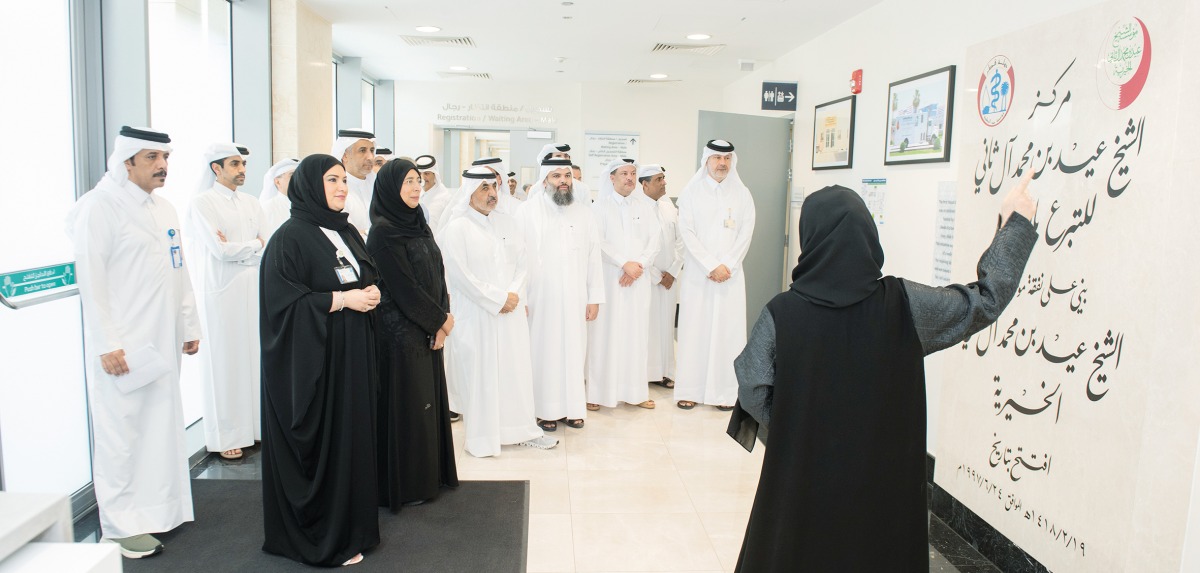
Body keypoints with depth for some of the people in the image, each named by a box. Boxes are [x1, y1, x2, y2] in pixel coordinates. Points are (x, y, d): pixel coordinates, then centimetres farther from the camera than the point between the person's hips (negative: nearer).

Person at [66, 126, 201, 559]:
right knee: (122, 430, -1)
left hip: (161, 343, 7)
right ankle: (121, 525, 10)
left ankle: (156, 507, 26)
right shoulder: (101, 206, -9)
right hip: (123, 346, -7)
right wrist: (106, 344, -15)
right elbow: (90, 278, -12)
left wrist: (189, 326, 16)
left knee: (161, 424, 13)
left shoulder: (163, 209, 15)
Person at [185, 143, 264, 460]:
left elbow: (267, 249, 4)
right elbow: (220, 250, -13)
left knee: (255, 357, 7)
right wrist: (254, 245, -1)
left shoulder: (251, 203, 12)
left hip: (253, 290, 5)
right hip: (221, 291, -5)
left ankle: (255, 424, 20)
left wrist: (236, 249, -10)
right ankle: (225, 436, 12)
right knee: (224, 362, 2)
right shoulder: (202, 203, -4)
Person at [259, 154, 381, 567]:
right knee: (320, 444, 0)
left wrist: (371, 292, 0)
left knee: (352, 436, 10)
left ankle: (350, 525, 24)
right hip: (312, 358, -7)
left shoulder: (347, 232, 13)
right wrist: (341, 299, -18)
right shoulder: (290, 237, -10)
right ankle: (322, 537, 15)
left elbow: (368, 278, 22)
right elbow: (283, 299, -16)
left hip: (352, 352, 7)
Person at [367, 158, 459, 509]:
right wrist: (440, 320, -10)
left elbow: (438, 274, 8)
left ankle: (429, 475, 27)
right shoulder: (383, 231, -14)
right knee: (405, 404, 1)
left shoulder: (419, 225, 11)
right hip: (400, 332, -8)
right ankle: (404, 485, 16)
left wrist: (442, 318, -4)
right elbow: (403, 286, -18)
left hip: (428, 331, 8)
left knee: (428, 401, 14)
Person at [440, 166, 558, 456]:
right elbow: (460, 275, -13)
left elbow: (522, 262, 10)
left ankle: (522, 429, 22)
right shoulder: (456, 229, -7)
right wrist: (498, 299, -13)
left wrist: (514, 294, -7)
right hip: (476, 315, -5)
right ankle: (482, 437, 15)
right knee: (479, 373, 2)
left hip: (511, 311, 5)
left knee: (517, 369, 9)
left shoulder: (507, 223, 10)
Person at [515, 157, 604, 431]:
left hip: (574, 298, 3)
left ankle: (572, 406, 21)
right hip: (540, 298, -3)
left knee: (573, 350, 8)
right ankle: (545, 409, 16)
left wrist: (594, 297, 3)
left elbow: (593, 256, 7)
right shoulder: (527, 211, -3)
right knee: (543, 350, 3)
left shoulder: (582, 212, 7)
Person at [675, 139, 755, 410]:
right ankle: (689, 390, 7)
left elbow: (746, 234, 2)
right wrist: (711, 266, -11)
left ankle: (725, 392, 7)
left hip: (731, 273, 1)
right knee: (694, 328, 0)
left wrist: (727, 266, -10)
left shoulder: (742, 194, 7)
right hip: (697, 273, -1)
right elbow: (687, 231, -5)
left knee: (728, 329, 0)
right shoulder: (691, 192, 2)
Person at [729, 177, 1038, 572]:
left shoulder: (782, 312, -17)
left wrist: (794, 425, 5)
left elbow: (752, 390, -14)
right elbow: (986, 300, -1)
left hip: (801, 479, -1)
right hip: (882, 480, 1)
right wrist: (1016, 223, 9)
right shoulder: (903, 305, -14)